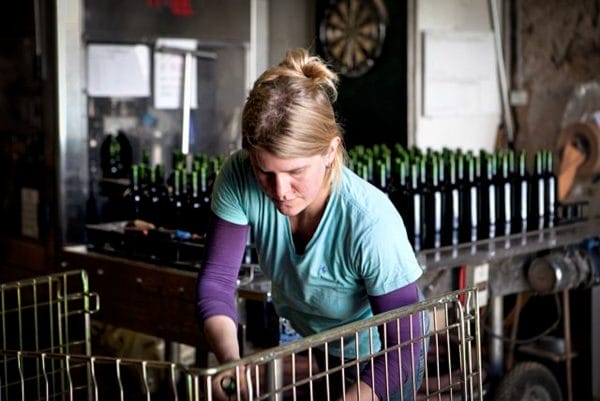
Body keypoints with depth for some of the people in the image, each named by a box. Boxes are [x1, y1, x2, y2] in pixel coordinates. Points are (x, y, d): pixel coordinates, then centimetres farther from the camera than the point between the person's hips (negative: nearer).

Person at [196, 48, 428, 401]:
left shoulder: (371, 222, -40)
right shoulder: (239, 179, -30)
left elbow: (403, 346, -32)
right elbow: (217, 279, -24)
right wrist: (231, 361, -42)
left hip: (378, 359, -3)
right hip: (304, 342, 4)